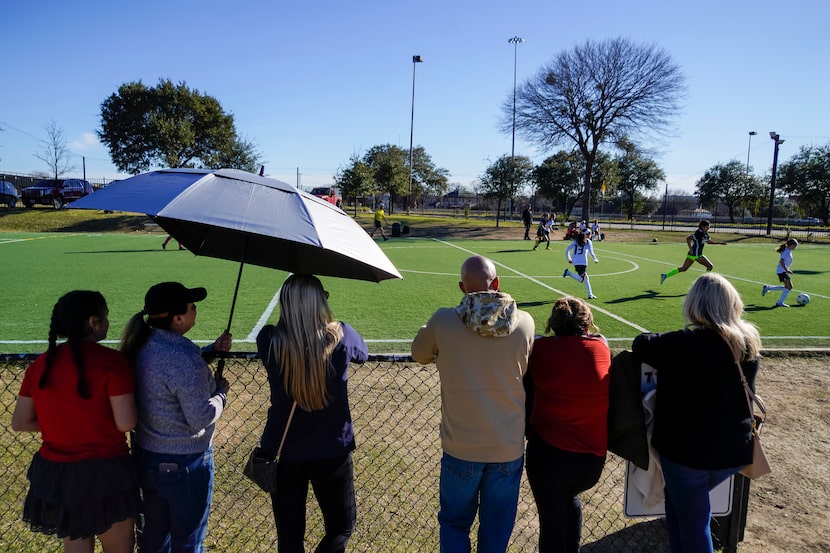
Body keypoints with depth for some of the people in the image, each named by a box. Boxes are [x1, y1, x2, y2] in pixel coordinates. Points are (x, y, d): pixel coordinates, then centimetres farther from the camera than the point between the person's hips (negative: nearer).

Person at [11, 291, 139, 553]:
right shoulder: (111, 360, -16)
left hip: (55, 475, 5)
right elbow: (126, 423, -18)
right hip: (105, 472, -5)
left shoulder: (41, 364, 1)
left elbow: (20, 422, 5)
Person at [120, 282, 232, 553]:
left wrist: (211, 350, 7)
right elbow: (201, 418, -25)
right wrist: (221, 391, -8)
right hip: (184, 462, -8)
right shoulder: (184, 358, -30)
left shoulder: (143, 345, -3)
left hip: (146, 454, 8)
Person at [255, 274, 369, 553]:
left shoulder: (269, 340, -16)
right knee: (341, 527, 21)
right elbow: (363, 353, 8)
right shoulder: (341, 336, -16)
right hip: (332, 454, -1)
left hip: (283, 454, 2)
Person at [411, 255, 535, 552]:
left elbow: (419, 354, 5)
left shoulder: (443, 321, -14)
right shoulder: (524, 322, -9)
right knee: (497, 527, 20)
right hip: (509, 447, 2)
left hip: (461, 447, -1)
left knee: (454, 523, 20)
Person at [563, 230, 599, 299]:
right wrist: (595, 259, 12)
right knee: (581, 279, -6)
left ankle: (590, 294, 19)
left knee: (585, 277, 18)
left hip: (575, 262, 7)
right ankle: (568, 273, -22)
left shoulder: (576, 241, 17)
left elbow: (567, 250, 12)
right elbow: (591, 252, -3)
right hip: (583, 262, -7)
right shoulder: (588, 241, 3)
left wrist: (569, 258, 22)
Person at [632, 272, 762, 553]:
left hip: (687, 448, -6)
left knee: (692, 521, 12)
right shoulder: (749, 341, -3)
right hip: (734, 449, 6)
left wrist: (665, 342, 6)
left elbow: (641, 345, -14)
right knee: (679, 499, 27)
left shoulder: (688, 343, -23)